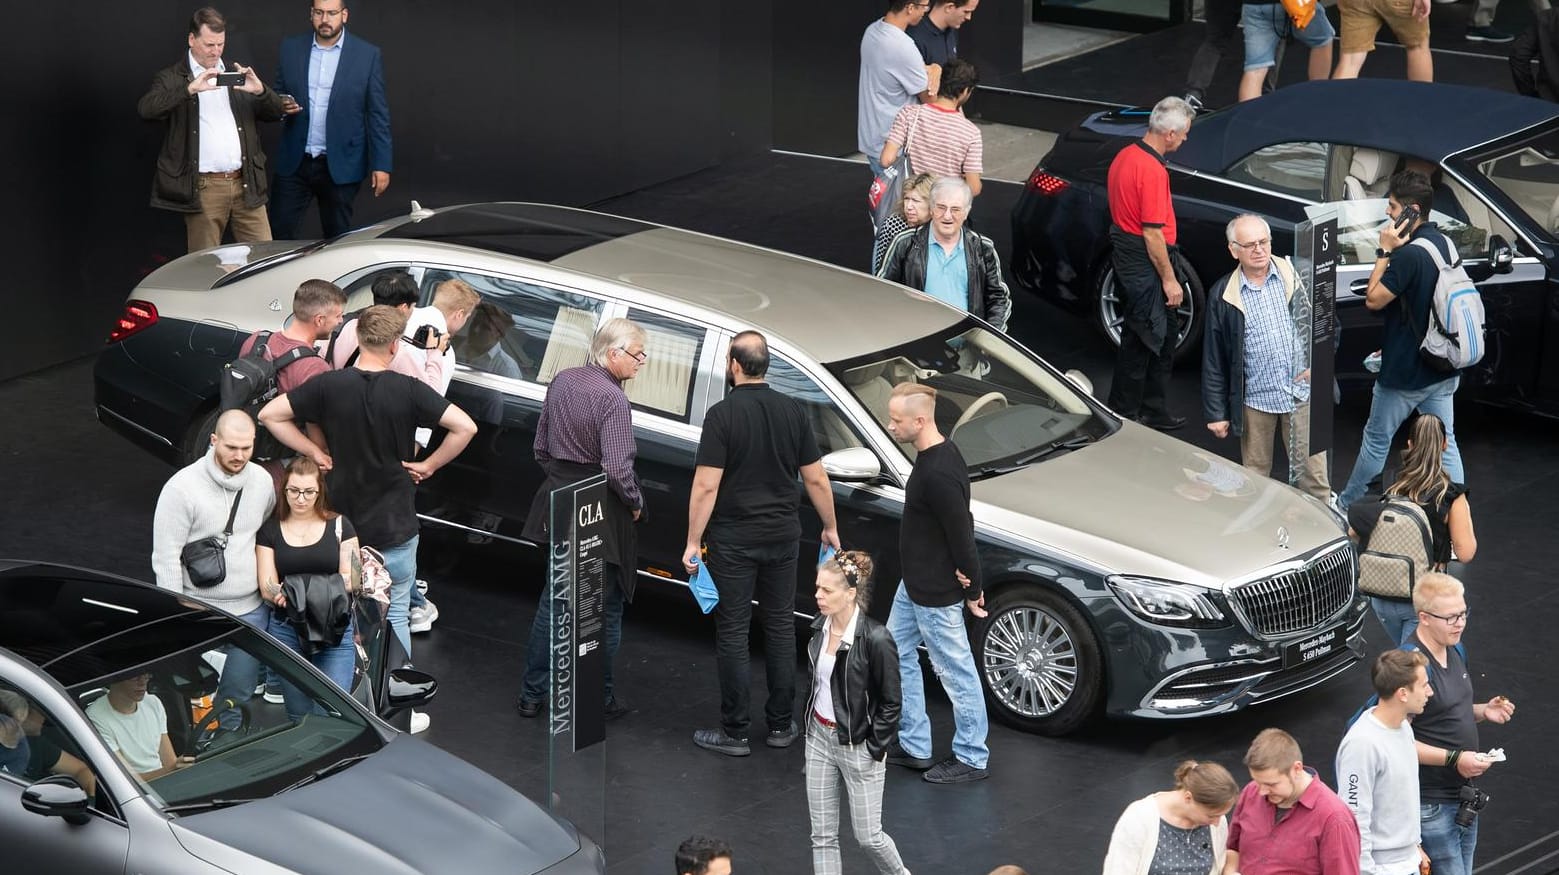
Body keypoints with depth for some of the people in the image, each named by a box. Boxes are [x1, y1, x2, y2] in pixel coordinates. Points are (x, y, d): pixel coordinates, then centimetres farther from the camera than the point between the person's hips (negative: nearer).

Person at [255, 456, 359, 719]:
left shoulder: (339, 525, 7)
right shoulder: (270, 530, 8)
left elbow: (352, 578, 1)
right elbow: (267, 586, 2)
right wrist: (284, 595, -22)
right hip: (287, 631, 1)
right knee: (299, 715, 4)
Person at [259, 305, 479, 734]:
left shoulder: (329, 386, -9)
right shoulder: (407, 390, -14)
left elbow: (270, 414, -9)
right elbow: (465, 427, -18)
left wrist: (314, 452, -3)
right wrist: (429, 465, -6)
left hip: (343, 523, 2)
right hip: (395, 526, -2)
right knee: (394, 618, 10)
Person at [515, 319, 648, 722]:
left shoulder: (561, 381, 3)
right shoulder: (612, 400, -21)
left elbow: (542, 447, 11)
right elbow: (618, 469, -25)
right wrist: (636, 503, -8)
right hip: (601, 512, -7)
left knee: (553, 599, 18)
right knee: (605, 607, 8)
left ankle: (532, 695, 22)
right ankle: (599, 700, 15)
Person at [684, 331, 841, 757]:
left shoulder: (722, 415, -14)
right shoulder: (793, 411, 0)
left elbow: (706, 486, -17)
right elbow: (816, 479, 3)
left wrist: (693, 542, -10)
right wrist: (830, 528, 15)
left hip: (734, 539, -4)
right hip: (783, 536, 4)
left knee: (732, 632, 3)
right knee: (781, 626, 14)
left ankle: (735, 732, 7)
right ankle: (781, 725, 19)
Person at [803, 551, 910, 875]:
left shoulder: (876, 639, -22)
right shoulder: (820, 627, -2)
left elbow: (891, 703, -15)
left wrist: (874, 751, -13)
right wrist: (811, 727, 13)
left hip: (858, 747, -6)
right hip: (819, 738, 6)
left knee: (868, 836, 6)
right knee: (822, 836, 9)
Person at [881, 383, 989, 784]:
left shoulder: (938, 474, -29)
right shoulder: (936, 454, 3)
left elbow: (961, 531, -24)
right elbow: (959, 522, 9)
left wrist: (972, 590, -13)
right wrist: (964, 571, -2)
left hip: (936, 593, -11)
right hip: (914, 584, 11)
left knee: (956, 671, 3)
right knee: (897, 654, 19)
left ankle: (972, 758, 15)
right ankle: (914, 746, 29)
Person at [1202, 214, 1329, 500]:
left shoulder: (1296, 277, -2)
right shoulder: (1223, 296, -3)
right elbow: (1213, 361, 0)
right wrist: (1216, 413, 0)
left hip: (1302, 392, 0)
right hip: (1255, 399, 0)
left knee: (1313, 475, 4)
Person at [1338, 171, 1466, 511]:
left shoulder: (1408, 255, -25)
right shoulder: (1446, 245, 4)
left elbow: (1373, 300, -17)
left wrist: (1385, 251, -16)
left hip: (1406, 372, -7)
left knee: (1376, 440, 10)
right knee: (1444, 444, 9)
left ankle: (1347, 506, 26)